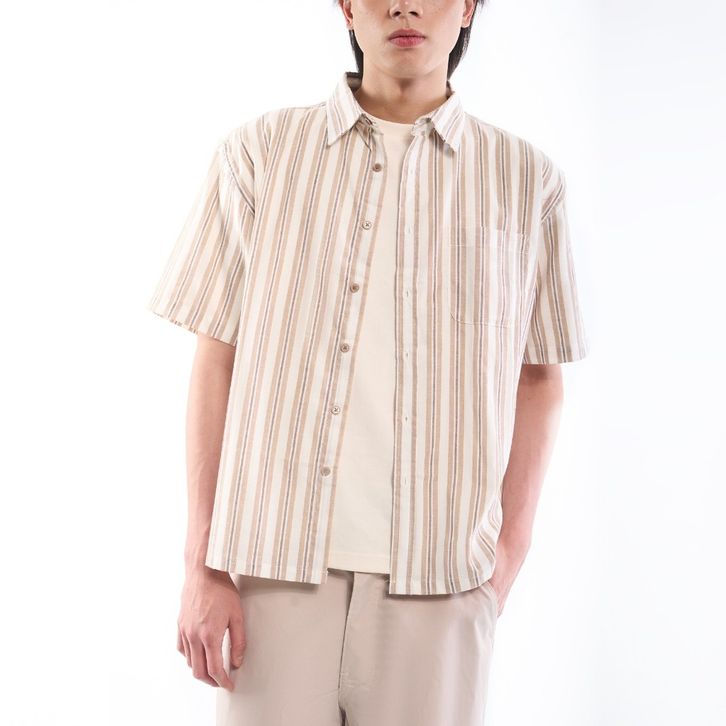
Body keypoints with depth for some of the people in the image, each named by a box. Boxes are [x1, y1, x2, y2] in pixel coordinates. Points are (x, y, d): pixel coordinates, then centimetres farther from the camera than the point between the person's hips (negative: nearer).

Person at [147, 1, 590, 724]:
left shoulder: (525, 179, 5)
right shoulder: (259, 151, 4)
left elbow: (539, 378, 10)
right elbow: (216, 364, 3)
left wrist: (510, 553, 3)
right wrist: (202, 567, 0)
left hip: (437, 580, 1)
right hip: (272, 563, 0)